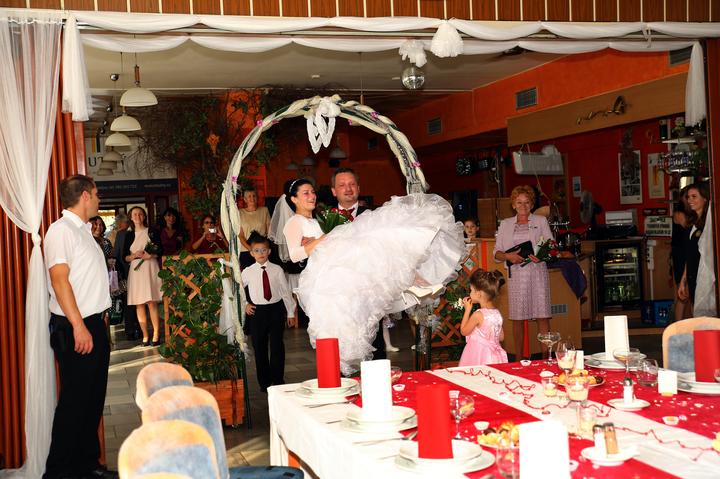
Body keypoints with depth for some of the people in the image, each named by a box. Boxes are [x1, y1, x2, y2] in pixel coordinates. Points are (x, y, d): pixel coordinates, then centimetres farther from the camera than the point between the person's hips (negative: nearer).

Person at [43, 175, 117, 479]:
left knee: (93, 399, 14)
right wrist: (79, 326, -24)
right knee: (74, 402, -4)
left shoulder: (83, 231, 16)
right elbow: (59, 279, -19)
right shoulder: (61, 230, -11)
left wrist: (95, 324, 16)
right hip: (74, 328, -9)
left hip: (94, 324, 9)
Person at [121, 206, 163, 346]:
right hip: (135, 270, 2)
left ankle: (156, 335, -6)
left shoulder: (152, 232, 8)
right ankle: (145, 335, 5)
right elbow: (124, 257, 10)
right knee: (139, 304, 0)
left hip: (150, 268, -2)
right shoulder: (128, 235, 12)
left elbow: (160, 251, 6)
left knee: (152, 303, -9)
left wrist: (151, 256, -13)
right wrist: (134, 255, -9)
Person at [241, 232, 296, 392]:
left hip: (276, 310, 0)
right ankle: (264, 382, 20)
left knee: (277, 346, 4)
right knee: (259, 348, 7)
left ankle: (278, 380, 17)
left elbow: (286, 291, 3)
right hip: (257, 312, 0)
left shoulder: (277, 270, -1)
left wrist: (291, 313, 4)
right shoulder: (247, 272, -1)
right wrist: (245, 304, 0)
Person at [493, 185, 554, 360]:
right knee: (517, 318, 1)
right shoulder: (505, 224, 15)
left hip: (537, 272, -1)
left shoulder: (541, 221, 12)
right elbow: (496, 253, 11)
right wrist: (508, 256, -9)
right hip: (516, 274, 1)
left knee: (542, 315, -6)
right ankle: (518, 359, 8)